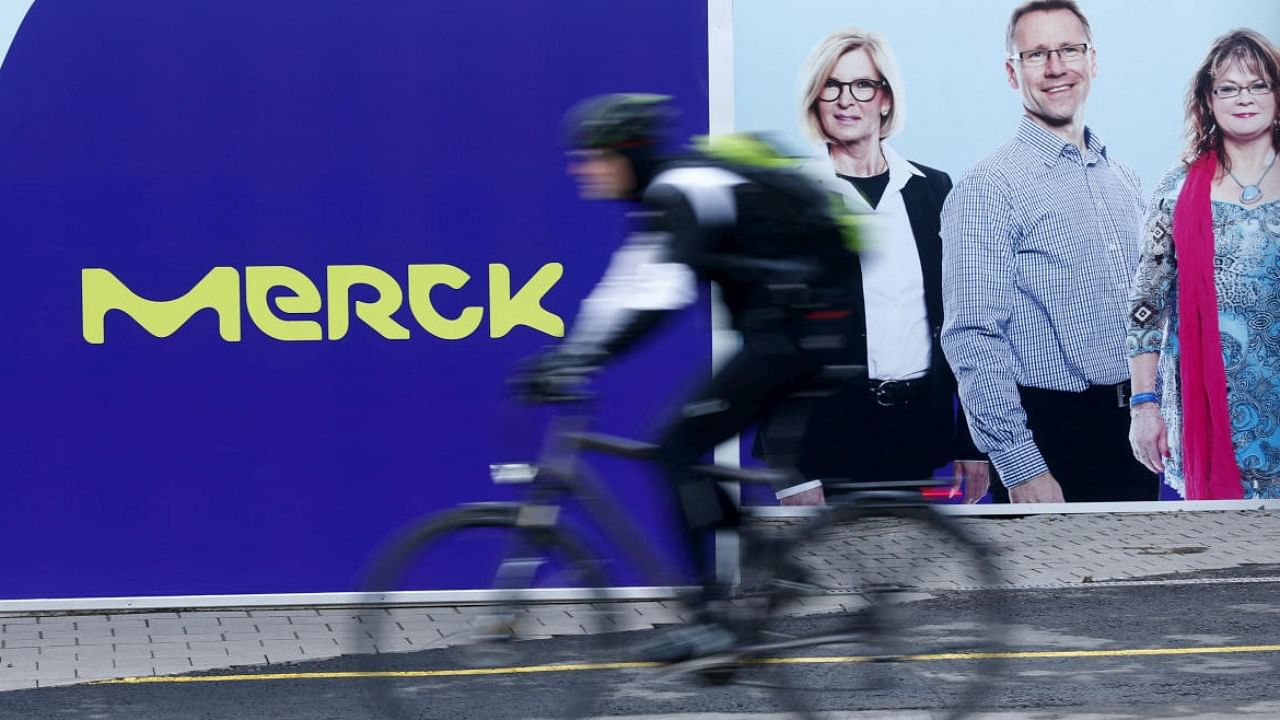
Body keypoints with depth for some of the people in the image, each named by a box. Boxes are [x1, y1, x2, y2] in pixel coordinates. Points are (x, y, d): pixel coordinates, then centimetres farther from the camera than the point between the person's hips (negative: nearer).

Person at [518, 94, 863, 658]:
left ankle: (713, 617, -13)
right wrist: (566, 357, 8)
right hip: (800, 331, 10)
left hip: (800, 330, -10)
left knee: (682, 447, -12)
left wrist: (580, 360, -33)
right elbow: (624, 293, 16)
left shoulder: (682, 189, -17)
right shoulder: (664, 198, 15)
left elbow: (661, 296, -30)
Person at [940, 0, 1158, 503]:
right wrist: (1021, 468, -20)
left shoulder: (1122, 179, 12)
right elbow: (972, 340, -17)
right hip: (1051, 440, -7)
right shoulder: (987, 189, -11)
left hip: (1134, 430, 7)